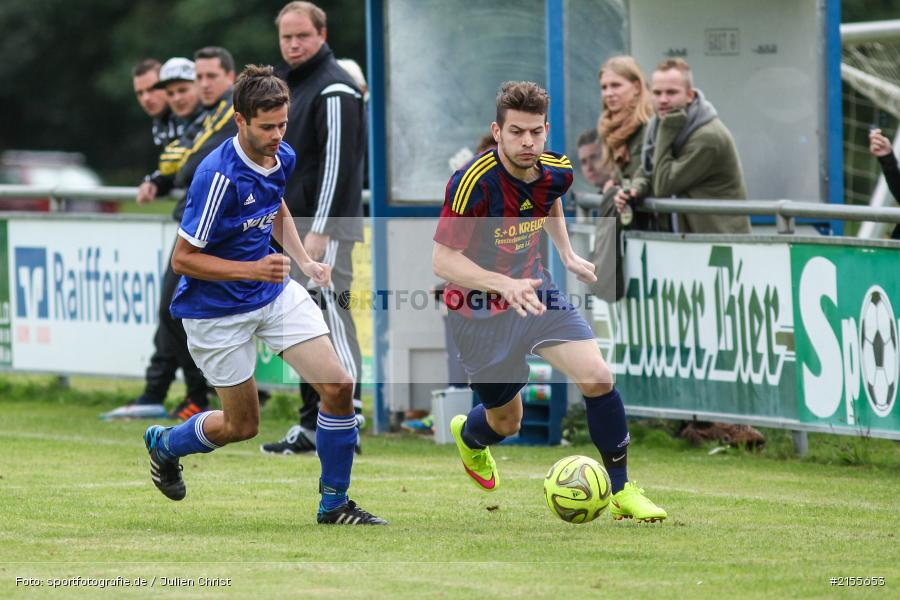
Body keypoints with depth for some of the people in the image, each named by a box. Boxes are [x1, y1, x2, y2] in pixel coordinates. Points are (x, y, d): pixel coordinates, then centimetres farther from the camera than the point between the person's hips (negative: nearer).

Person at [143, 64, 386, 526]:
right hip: (218, 310, -6)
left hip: (276, 292, 6)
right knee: (242, 426, 6)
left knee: (337, 387, -8)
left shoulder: (282, 158, -3)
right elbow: (182, 258, -22)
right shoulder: (219, 176, -27)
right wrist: (253, 269, -30)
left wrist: (304, 261, 6)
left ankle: (334, 504, 6)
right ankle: (163, 444, 38)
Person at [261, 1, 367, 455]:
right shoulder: (288, 86, 19)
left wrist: (320, 230, -22)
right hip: (293, 230, 10)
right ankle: (312, 426, 15)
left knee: (330, 319, -14)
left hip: (328, 229, -10)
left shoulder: (334, 89, -10)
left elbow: (338, 163, -17)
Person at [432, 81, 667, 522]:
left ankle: (622, 491, 0)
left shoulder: (555, 172, -8)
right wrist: (504, 284, -41)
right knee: (506, 422, 9)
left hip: (534, 292, 5)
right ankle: (468, 435, 49)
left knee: (597, 378, -15)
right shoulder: (473, 182, -29)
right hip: (481, 310, -5)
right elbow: (442, 259, -29)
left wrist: (568, 256, 11)